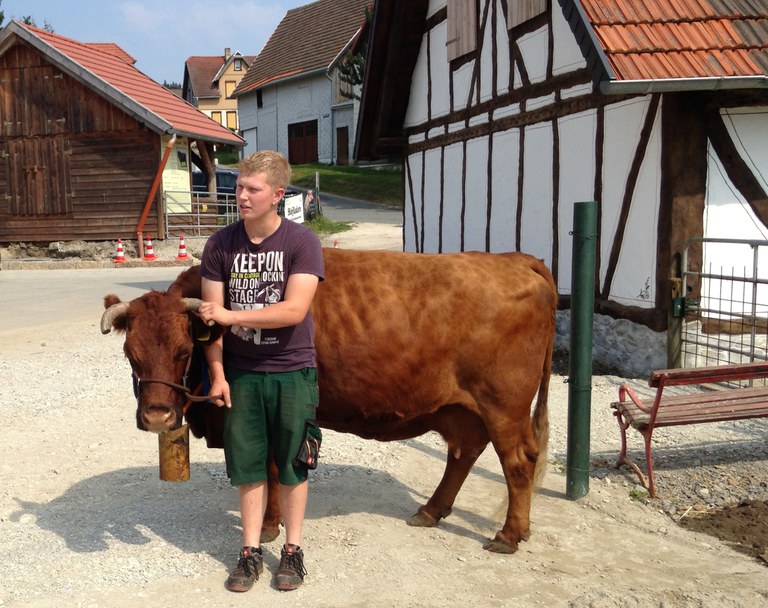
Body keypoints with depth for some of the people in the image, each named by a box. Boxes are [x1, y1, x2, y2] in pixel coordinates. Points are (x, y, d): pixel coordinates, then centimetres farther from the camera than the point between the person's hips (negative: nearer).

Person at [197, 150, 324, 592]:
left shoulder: (302, 242, -11)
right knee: (248, 464, 9)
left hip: (292, 372, -2)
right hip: (241, 373, 2)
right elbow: (211, 314, 0)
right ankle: (251, 551, 24)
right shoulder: (221, 245, -2)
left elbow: (294, 310, -20)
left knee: (292, 464, 8)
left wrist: (230, 315, -19)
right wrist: (217, 374, -4)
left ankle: (293, 549, 25)